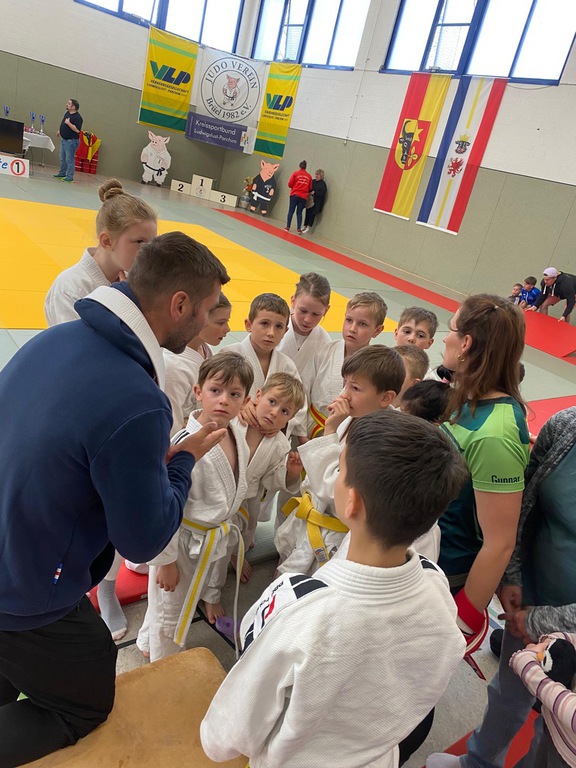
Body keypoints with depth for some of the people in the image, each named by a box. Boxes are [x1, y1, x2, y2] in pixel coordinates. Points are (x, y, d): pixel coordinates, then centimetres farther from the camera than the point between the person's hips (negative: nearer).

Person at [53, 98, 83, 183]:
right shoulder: (67, 113, 9)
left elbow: (77, 130, -28)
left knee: (69, 160, -6)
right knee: (62, 158, 18)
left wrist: (68, 123, -25)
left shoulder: (77, 117, -18)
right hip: (64, 139, 9)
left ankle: (69, 177, 1)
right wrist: (59, 130, 25)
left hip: (71, 141, -9)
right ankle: (62, 173, 31)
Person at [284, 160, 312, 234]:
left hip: (294, 195, -2)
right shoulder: (309, 176, 5)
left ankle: (287, 227, 3)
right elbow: (310, 188, 6)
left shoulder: (295, 173, -1)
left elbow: (290, 184, -3)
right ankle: (299, 229, -2)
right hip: (303, 197, 2)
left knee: (291, 211, 4)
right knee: (299, 212, 6)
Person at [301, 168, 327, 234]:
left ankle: (308, 228, -1)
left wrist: (314, 192, -20)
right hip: (310, 201, 6)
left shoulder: (323, 184, -6)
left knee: (312, 214, -5)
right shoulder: (312, 181, 11)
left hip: (317, 203, -6)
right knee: (307, 213, 8)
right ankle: (305, 226, 18)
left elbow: (322, 193, -15)